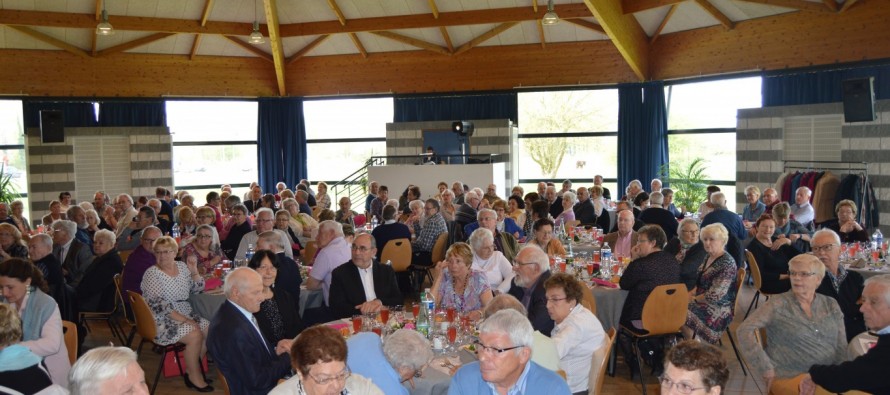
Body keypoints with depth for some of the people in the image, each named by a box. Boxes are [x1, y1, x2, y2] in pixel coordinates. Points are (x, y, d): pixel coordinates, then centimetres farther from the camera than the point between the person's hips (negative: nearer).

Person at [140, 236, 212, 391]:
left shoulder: (182, 266, 7)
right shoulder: (152, 273, -11)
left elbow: (197, 290, 12)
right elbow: (158, 304, -19)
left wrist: (194, 271, -5)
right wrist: (183, 319, -23)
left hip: (186, 313, 7)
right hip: (163, 320, -7)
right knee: (195, 335, -25)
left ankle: (191, 370, 4)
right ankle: (194, 376, -5)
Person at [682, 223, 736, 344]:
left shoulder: (727, 263, -19)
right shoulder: (709, 257, 9)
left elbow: (715, 295, -23)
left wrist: (694, 299, -11)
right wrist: (690, 294, 0)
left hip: (719, 310, -9)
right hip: (704, 302, 9)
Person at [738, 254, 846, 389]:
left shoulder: (831, 305, 11)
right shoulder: (778, 304, -3)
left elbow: (841, 346, 13)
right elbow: (744, 330, -12)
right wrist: (767, 369, -13)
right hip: (789, 378, -4)